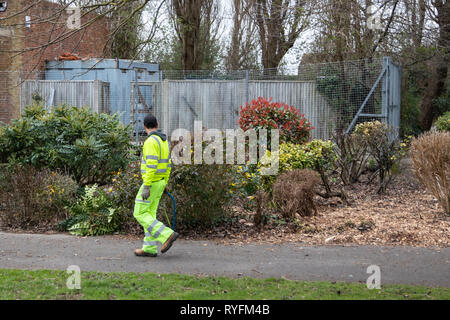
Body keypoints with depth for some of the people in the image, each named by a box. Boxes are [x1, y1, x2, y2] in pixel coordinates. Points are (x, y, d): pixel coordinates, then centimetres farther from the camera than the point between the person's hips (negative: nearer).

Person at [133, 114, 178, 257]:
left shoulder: (151, 141, -20)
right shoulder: (164, 141, 11)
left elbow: (151, 165, -26)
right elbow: (168, 163, 17)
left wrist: (146, 187, -26)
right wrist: (165, 183, 25)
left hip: (151, 183, -9)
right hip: (160, 182, 9)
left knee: (140, 214, -3)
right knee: (149, 214, 12)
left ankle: (167, 235, -12)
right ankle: (149, 249, 11)